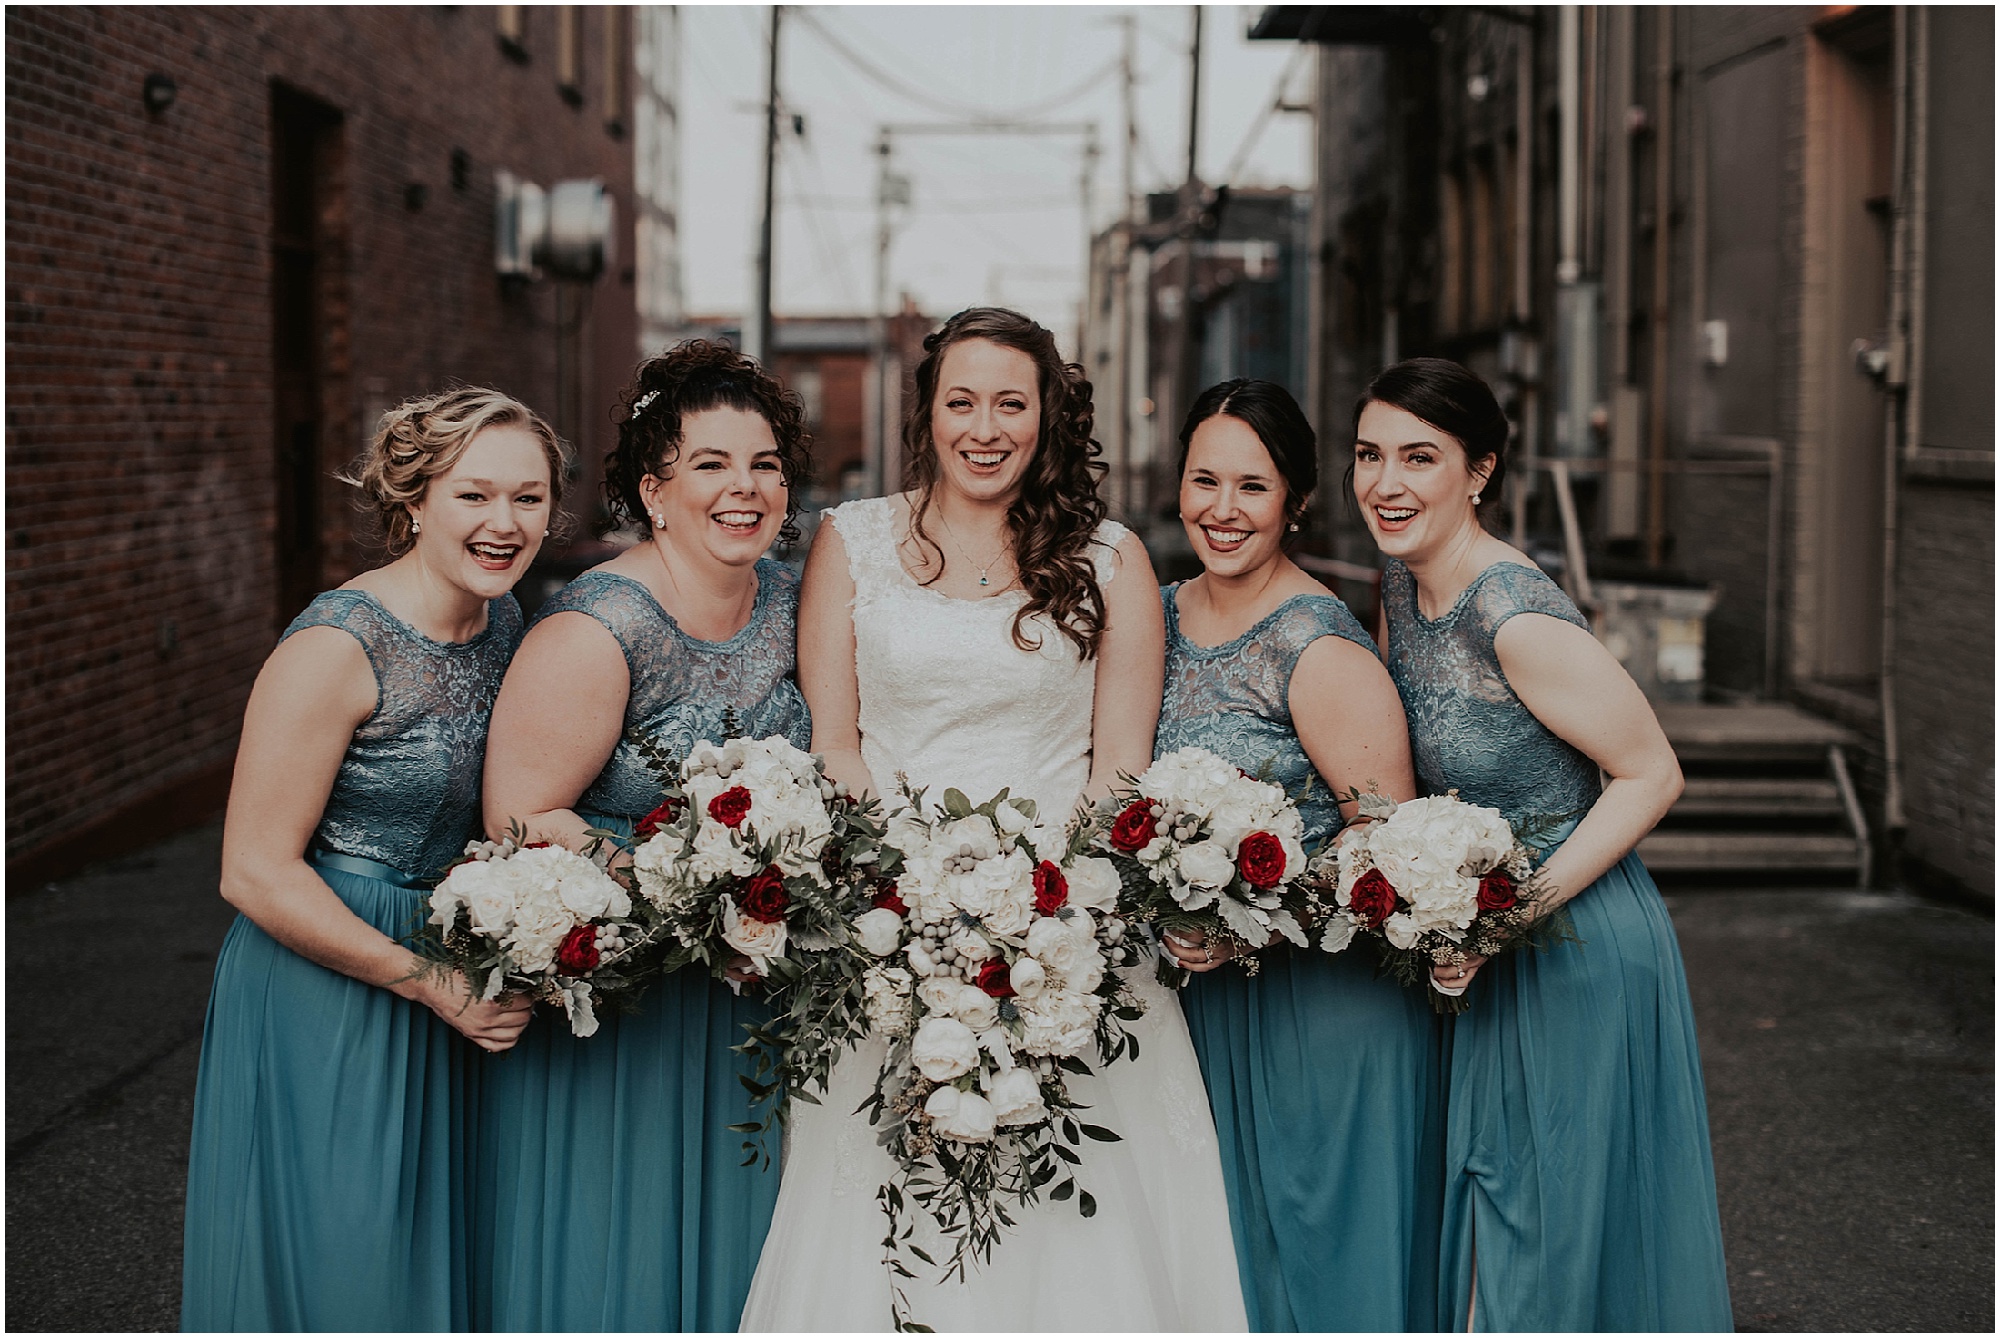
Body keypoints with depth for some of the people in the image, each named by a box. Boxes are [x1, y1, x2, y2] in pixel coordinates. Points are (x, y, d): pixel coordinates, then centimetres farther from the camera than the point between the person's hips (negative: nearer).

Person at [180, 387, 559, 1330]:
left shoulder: (504, 622, 2)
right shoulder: (336, 648, -21)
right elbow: (255, 873, -20)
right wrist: (431, 983, -20)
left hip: (447, 968, 7)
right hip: (321, 995, -7)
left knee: (422, 1252, 18)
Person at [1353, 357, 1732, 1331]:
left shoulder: (1518, 617, -24)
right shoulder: (1398, 586, 1)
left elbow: (1651, 776, -19)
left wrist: (1513, 910, -23)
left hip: (1578, 949, -8)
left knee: (1555, 1234, 6)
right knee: (1483, 1224, 19)